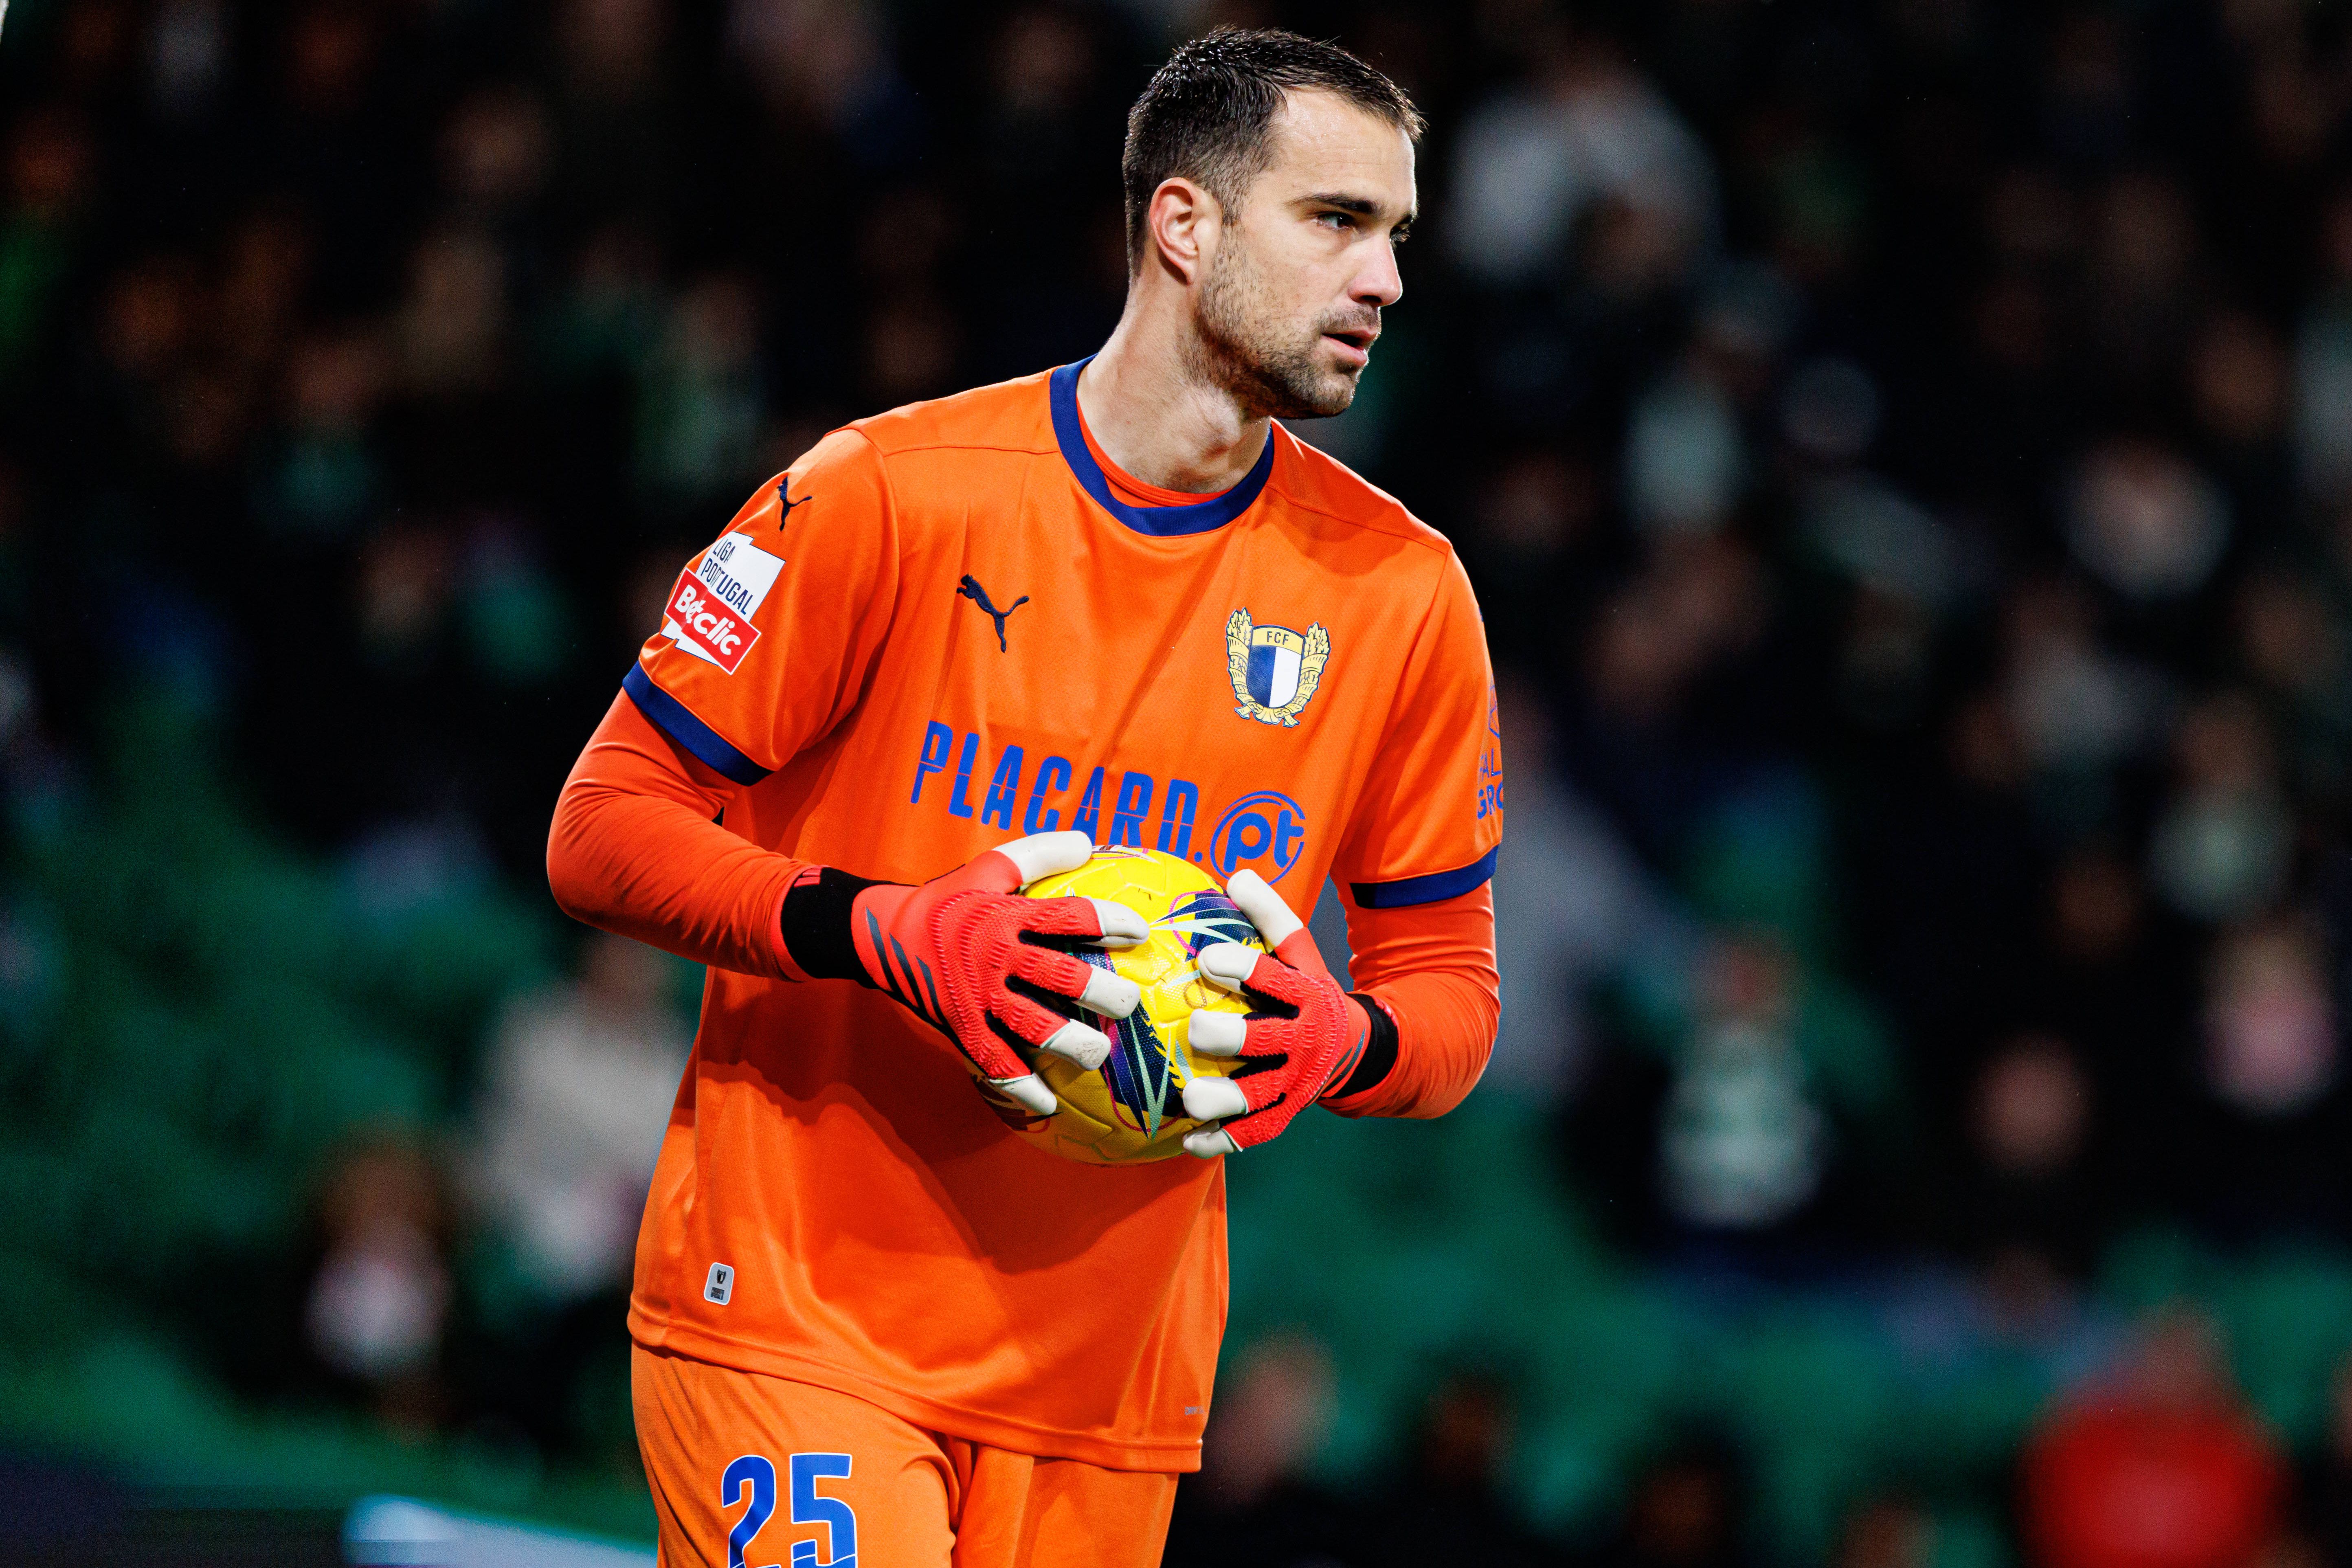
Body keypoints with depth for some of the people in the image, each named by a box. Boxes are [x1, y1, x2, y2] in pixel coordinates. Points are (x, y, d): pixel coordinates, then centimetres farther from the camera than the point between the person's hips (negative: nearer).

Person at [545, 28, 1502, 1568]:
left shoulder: (1402, 591, 4)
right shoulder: (891, 495, -6)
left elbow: (1452, 994, 11)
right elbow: (602, 831, -3)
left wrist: (1338, 1040, -13)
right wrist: (888, 937, -19)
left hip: (1107, 1389, 4)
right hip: (794, 1314, -4)